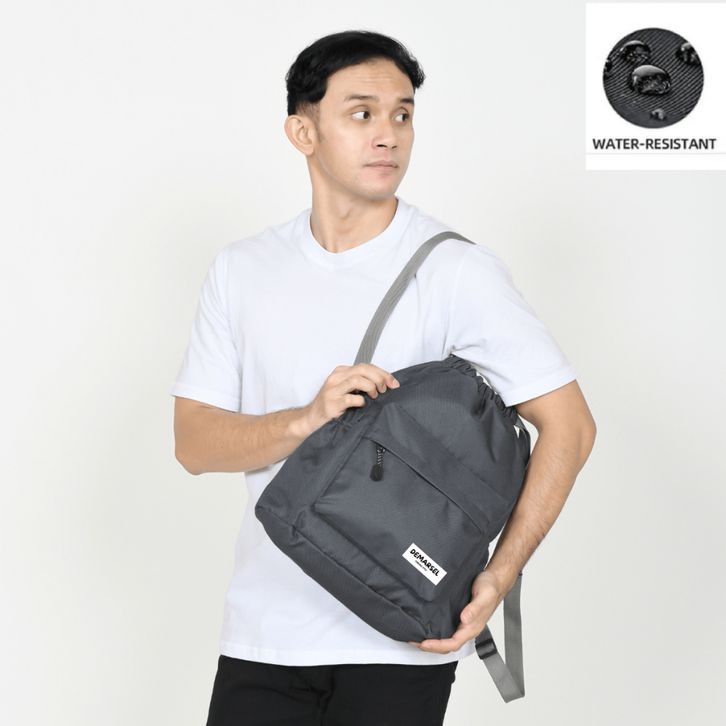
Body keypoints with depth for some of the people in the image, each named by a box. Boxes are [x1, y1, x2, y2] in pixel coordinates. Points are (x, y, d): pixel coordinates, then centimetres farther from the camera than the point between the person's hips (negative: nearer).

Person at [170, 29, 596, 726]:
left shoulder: (456, 270, -6)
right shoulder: (242, 270, 5)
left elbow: (569, 425, -8)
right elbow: (194, 442, 0)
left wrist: (498, 577, -15)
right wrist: (307, 420, -19)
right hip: (264, 631, 3)